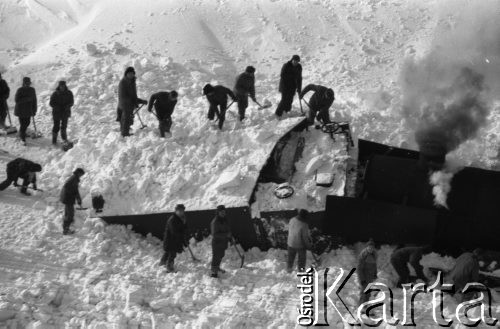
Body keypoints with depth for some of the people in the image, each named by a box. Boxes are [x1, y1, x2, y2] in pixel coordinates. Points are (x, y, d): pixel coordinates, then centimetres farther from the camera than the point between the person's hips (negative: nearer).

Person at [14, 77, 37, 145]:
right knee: (22, 124, -4)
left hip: (28, 111, 5)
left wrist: (34, 110, 6)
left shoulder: (32, 90, -1)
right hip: (21, 111, -5)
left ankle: (21, 133, 41)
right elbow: (16, 100, -19)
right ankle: (23, 139, 8)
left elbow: (34, 100, 5)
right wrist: (26, 99, -27)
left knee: (27, 123, 13)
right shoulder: (20, 90, -15)